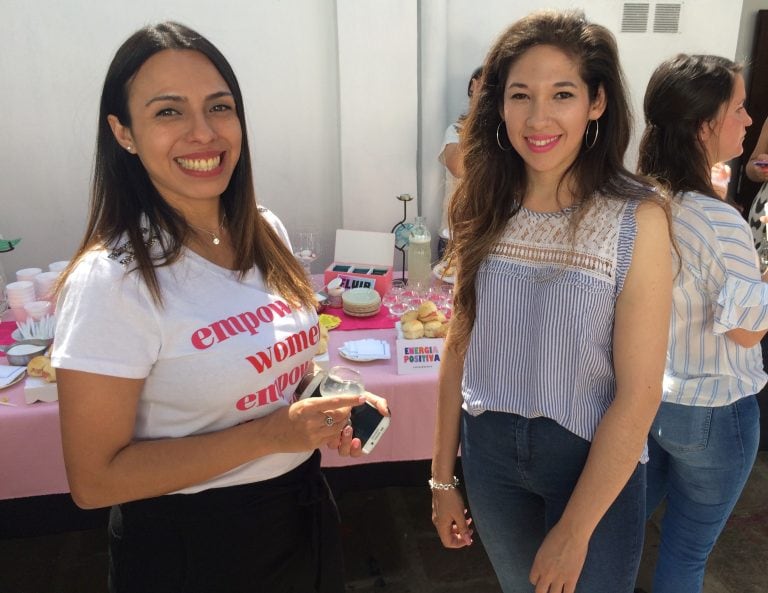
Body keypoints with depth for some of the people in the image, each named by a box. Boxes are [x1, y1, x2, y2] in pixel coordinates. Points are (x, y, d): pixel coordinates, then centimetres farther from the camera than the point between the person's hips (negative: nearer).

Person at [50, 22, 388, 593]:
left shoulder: (266, 232, -4)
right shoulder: (112, 281, -24)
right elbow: (94, 479, -20)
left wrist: (329, 402, -10)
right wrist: (269, 434, -26)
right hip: (190, 545, -5)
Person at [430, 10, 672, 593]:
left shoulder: (637, 218, -17)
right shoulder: (485, 210, -5)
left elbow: (639, 393, -16)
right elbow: (460, 349, 0)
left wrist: (574, 532, -13)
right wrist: (442, 477, 4)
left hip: (593, 461, -3)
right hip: (490, 453, 4)